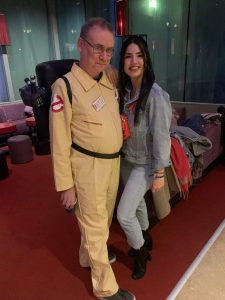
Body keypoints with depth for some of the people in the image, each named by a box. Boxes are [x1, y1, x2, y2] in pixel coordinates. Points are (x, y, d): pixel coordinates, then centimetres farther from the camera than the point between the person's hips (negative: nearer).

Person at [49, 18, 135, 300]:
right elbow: (60, 143, -15)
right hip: (88, 166, -7)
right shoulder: (65, 86, -18)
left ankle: (89, 256, 53)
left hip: (114, 161, 7)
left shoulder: (110, 80, 4)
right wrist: (65, 185, -12)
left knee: (102, 218, 25)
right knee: (95, 225, 9)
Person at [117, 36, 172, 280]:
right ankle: (145, 240, 49)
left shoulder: (155, 95, -22)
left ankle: (140, 252, 27)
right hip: (126, 159, 7)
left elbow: (161, 137, -21)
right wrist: (122, 152, 10)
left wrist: (159, 173, -17)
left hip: (145, 163, -7)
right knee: (136, 202, 23)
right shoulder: (124, 90, -1)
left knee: (124, 214, -4)